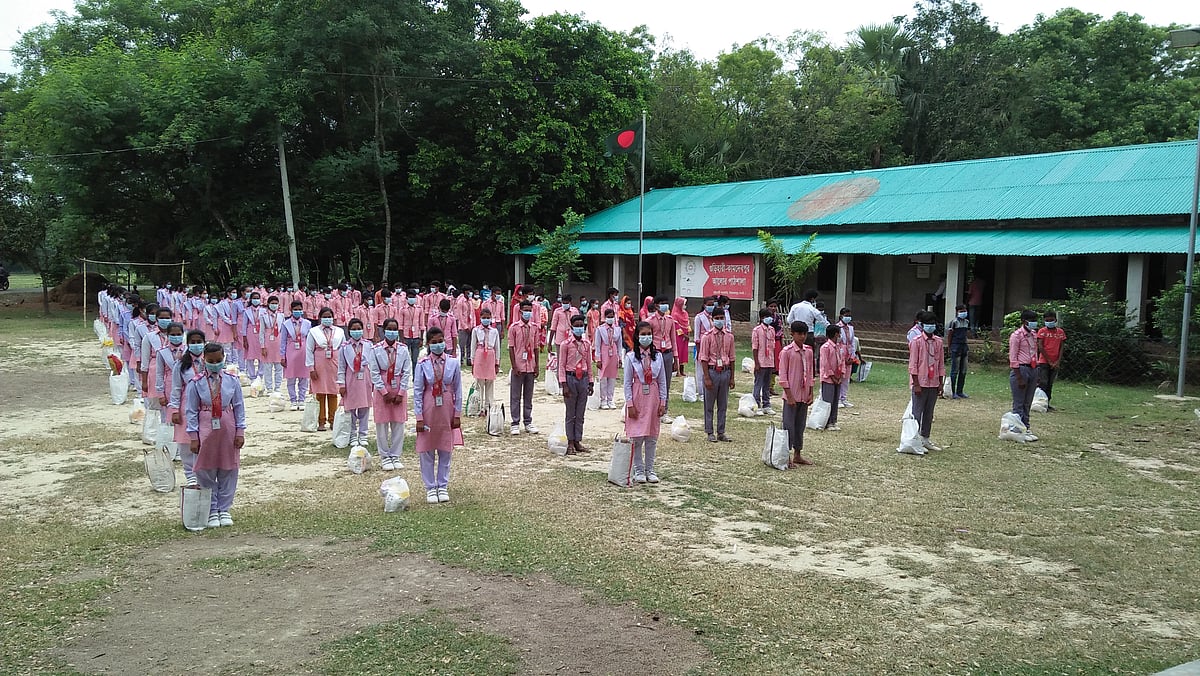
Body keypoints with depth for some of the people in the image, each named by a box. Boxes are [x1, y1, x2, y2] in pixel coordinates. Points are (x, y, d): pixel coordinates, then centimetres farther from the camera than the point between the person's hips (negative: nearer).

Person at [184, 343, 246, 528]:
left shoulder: (232, 380, -2)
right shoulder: (196, 382, -6)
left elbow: (239, 407, 4)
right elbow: (191, 411, -2)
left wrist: (240, 432, 1)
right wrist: (193, 436, -6)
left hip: (228, 429, 2)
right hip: (206, 428, -1)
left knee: (228, 471, 8)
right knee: (206, 471, 4)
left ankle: (224, 509, 20)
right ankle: (212, 511, 16)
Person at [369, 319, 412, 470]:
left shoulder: (403, 349, -2)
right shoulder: (376, 349, -4)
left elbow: (407, 372, -2)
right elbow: (374, 372, -5)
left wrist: (400, 393, -7)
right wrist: (384, 392, -9)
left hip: (399, 390, 1)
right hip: (382, 390, -1)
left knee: (398, 424, 5)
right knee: (382, 424, 4)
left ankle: (395, 456, 16)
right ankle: (384, 457, 15)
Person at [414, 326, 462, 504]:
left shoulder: (453, 363, -4)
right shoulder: (422, 365, -7)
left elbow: (458, 390, 1)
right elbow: (417, 392, -5)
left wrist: (457, 414, 1)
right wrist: (419, 417, -8)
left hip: (447, 411, 1)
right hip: (428, 410, -1)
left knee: (445, 450, 9)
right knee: (427, 451, 6)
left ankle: (443, 486, 22)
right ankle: (430, 487, 18)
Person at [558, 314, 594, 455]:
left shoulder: (587, 344, 7)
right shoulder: (566, 344, -5)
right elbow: (561, 365, -5)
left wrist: (591, 382, 12)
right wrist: (564, 384, -10)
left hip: (583, 378, 4)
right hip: (571, 378, -4)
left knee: (580, 414, 8)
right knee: (570, 414, 3)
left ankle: (578, 442, 16)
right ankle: (570, 443, 10)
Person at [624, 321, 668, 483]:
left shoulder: (657, 356, 3)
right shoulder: (631, 357, -5)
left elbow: (662, 381, 6)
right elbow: (627, 382, -5)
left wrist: (662, 402, 2)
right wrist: (630, 404, -9)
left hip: (653, 398, 3)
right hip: (637, 399, -3)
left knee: (652, 437, 8)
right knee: (637, 437, 0)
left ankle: (650, 469, 18)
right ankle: (638, 470, 11)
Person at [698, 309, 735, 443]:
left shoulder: (729, 336, 7)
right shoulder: (707, 337, -6)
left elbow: (731, 358, 11)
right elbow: (704, 358, -7)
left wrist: (732, 377, 8)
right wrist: (707, 378, -13)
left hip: (725, 371, 4)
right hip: (712, 371, -4)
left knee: (723, 405, 9)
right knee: (709, 405, 3)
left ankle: (721, 433, 16)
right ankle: (710, 432, 12)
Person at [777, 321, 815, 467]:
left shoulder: (808, 351, 8)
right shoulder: (787, 351, -10)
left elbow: (810, 373, 13)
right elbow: (783, 375, -11)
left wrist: (810, 393, 8)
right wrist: (789, 395, -14)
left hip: (804, 395, 6)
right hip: (792, 396, -6)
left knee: (800, 426, 13)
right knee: (789, 426, -2)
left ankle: (797, 455, 23)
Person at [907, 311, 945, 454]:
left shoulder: (938, 342, 8)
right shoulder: (916, 341, -8)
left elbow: (941, 363, 12)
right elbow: (913, 364, -9)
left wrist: (940, 383, 8)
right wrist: (916, 384, -13)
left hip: (933, 383, 5)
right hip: (920, 383, -5)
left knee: (929, 413, 12)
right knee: (917, 413, -2)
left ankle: (925, 439, 21)